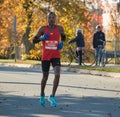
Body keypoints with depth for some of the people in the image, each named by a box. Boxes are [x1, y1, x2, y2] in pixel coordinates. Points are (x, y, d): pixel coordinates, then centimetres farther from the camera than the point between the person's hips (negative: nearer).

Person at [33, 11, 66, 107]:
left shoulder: (59, 28, 0)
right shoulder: (43, 29, -2)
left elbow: (63, 36, 21)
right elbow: (34, 40, 2)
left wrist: (62, 43, 1)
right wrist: (41, 38, -17)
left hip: (56, 55, 0)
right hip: (45, 56, 0)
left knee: (57, 75, -19)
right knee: (45, 77, 10)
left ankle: (52, 96, -9)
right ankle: (42, 95, 34)